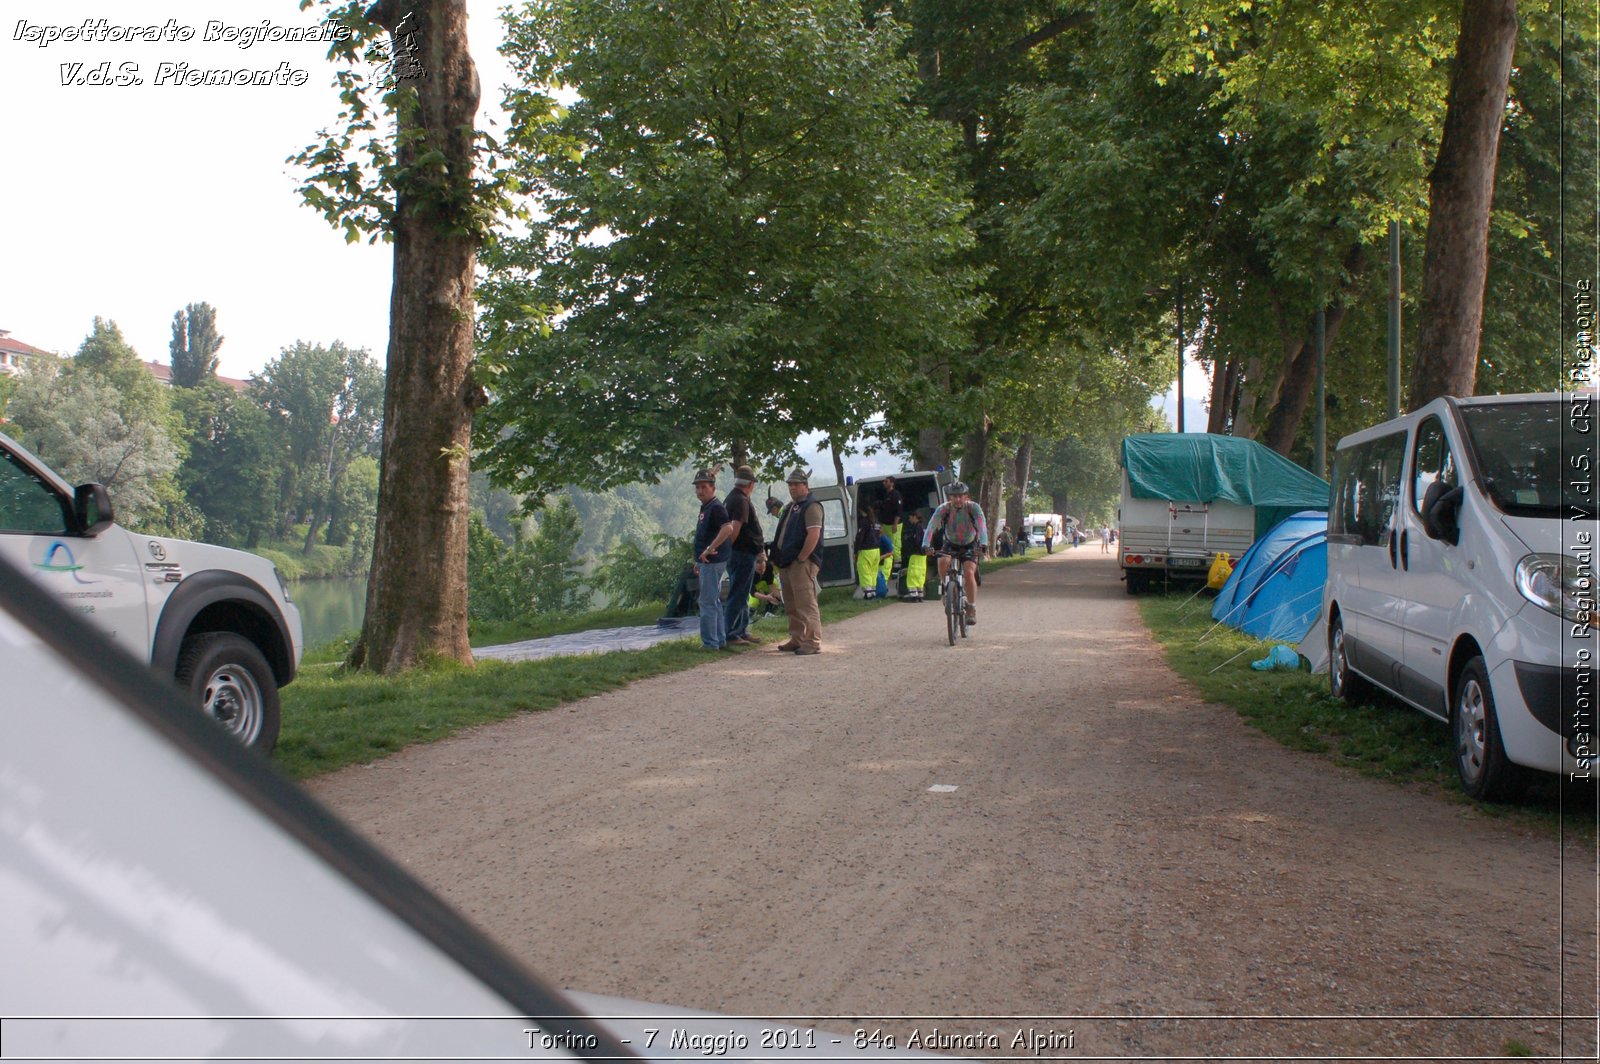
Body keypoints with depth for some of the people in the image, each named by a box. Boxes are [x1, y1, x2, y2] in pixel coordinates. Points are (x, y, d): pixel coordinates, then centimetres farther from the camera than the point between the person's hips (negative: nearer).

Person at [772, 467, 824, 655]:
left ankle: (812, 643, -9)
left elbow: (814, 535, -20)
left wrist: (801, 559, -20)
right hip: (787, 563, 10)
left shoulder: (811, 506, -10)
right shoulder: (790, 507, 21)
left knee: (806, 604, -11)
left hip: (802, 564, -10)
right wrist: (778, 559, 15)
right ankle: (797, 639, 23)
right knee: (791, 606, 14)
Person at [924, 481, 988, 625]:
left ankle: (972, 609, -12)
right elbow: (932, 526, -28)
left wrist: (983, 545, -49)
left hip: (969, 545, -1)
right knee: (943, 562, -30)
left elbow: (982, 526, -32)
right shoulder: (943, 508, -19)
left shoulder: (973, 508, -21)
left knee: (969, 573, -22)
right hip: (951, 544, 1)